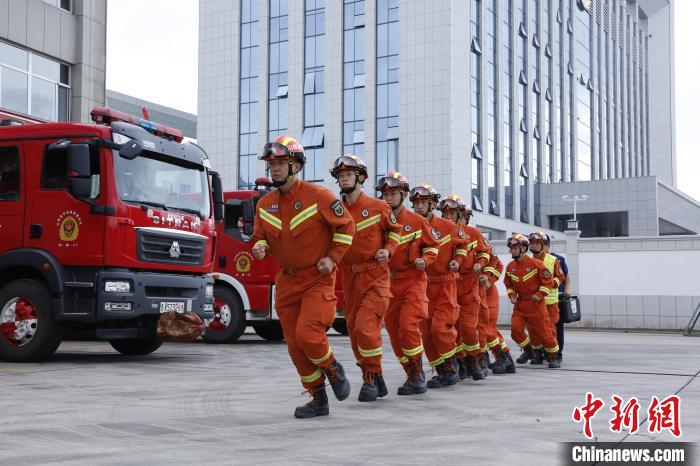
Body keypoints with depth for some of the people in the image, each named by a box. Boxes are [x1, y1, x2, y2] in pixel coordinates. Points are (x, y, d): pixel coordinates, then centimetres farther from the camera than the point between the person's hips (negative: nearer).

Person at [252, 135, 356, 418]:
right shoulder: (265, 204, 4)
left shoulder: (318, 196, -12)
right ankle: (318, 400, 18)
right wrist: (260, 248, -9)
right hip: (287, 281, 6)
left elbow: (346, 226, -5)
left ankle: (332, 368, 13)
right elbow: (260, 236, 14)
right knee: (295, 345, 5)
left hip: (318, 279, -6)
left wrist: (332, 258, -11)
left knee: (307, 334, -19)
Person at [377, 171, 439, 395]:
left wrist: (424, 260, -8)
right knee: (394, 331, 5)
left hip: (413, 280, -4)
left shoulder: (417, 221, -1)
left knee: (408, 325, -18)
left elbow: (432, 245, 10)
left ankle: (417, 375, -5)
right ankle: (414, 377, 20)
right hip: (388, 283, 4)